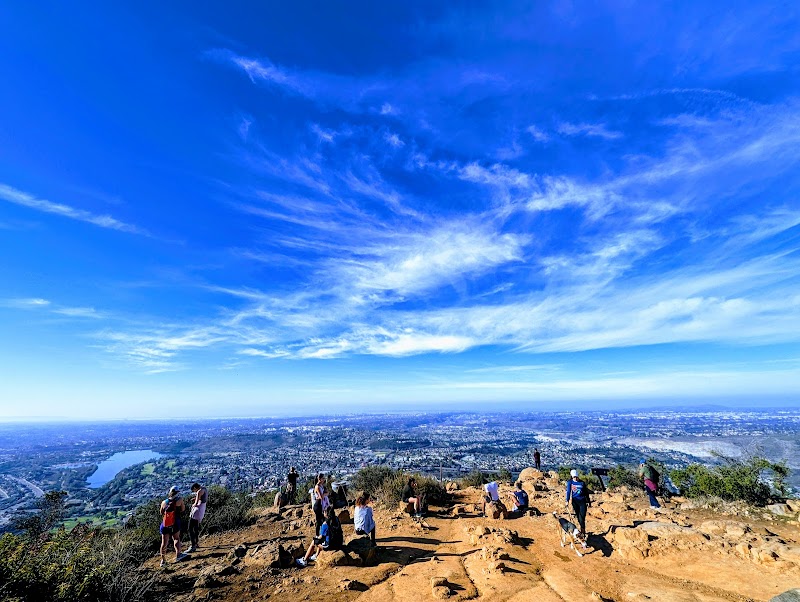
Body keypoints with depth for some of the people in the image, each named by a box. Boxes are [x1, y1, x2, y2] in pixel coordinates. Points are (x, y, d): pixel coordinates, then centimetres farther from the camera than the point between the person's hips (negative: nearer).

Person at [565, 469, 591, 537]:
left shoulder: (582, 482, 5)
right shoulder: (570, 482, 2)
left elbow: (586, 492, 13)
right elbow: (568, 491, -2)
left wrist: (588, 501, 13)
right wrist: (567, 501, -9)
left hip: (582, 501, 0)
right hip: (575, 501, 0)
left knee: (582, 517, -8)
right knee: (578, 517, 5)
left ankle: (583, 533, -4)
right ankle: (582, 531, 19)